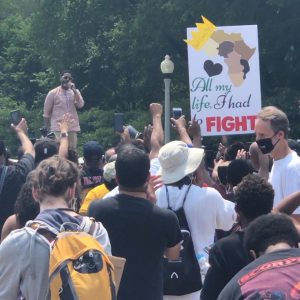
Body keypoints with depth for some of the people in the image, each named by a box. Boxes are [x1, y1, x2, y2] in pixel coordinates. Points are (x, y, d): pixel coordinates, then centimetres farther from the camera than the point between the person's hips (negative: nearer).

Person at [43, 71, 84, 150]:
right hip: (58, 128, -4)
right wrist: (47, 129, 2)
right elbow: (46, 112, 4)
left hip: (72, 127, 4)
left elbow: (80, 105, -6)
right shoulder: (53, 93, 0)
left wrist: (74, 91, -15)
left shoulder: (75, 92, 10)